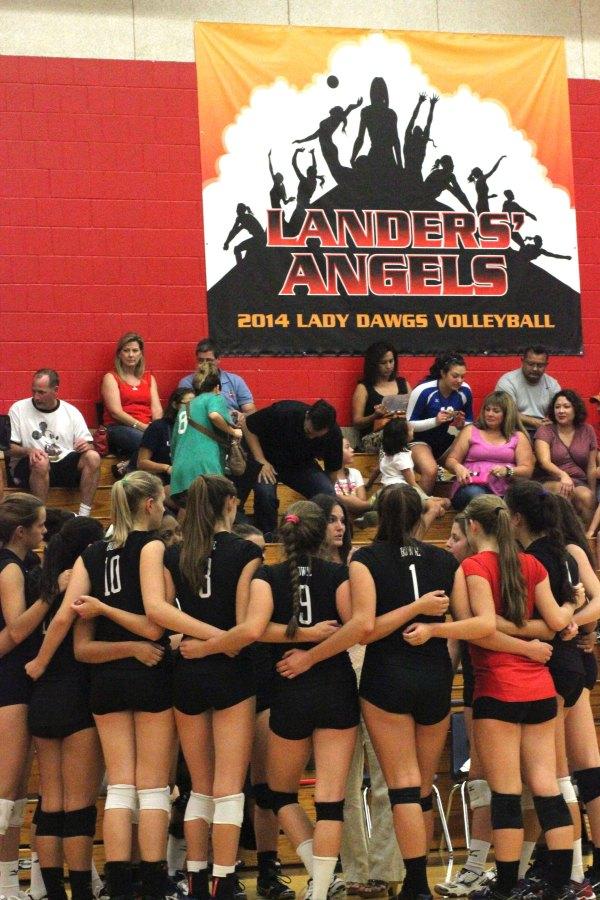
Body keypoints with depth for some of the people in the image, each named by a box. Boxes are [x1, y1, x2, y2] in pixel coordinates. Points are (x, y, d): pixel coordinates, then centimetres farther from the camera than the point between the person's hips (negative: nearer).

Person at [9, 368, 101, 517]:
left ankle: (84, 516, -26)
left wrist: (86, 446, -15)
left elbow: (89, 447, 11)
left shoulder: (71, 412, 12)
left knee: (93, 457, -25)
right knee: (41, 461, -38)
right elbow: (9, 447, 0)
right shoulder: (18, 409, 5)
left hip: (65, 465, 3)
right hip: (29, 467, -3)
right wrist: (28, 451, -22)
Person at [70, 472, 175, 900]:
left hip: (106, 676, 5)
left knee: (119, 787, 6)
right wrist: (104, 608, -7)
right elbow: (155, 624, -15)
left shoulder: (91, 555, 10)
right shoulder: (152, 546, -6)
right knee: (153, 788, 0)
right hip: (151, 673, -5)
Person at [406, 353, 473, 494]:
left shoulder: (465, 391, -5)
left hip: (447, 440, 4)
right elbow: (409, 424, -11)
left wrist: (462, 425, -14)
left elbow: (470, 423, 10)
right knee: (431, 471, -34)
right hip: (421, 440, -4)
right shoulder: (423, 391, -18)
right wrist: (435, 421, -26)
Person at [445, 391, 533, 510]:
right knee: (474, 494, -38)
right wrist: (458, 468, -10)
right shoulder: (470, 431, 19)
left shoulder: (518, 437, 18)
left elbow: (527, 470, 8)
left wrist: (507, 471, -13)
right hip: (474, 485, 0)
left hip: (505, 488, 0)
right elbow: (450, 460, 15)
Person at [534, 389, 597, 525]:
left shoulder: (587, 431, 14)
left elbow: (591, 467, 14)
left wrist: (593, 493, 4)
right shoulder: (544, 431, 4)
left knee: (586, 497, -32)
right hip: (551, 482, -2)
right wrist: (562, 475, -32)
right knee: (562, 489, -36)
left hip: (580, 483, 2)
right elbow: (545, 461, -13)